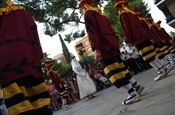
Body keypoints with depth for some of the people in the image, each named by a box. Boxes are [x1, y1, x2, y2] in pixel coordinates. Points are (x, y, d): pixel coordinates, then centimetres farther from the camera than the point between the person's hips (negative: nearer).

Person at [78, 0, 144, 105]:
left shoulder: (88, 14, 0)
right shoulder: (100, 15, 23)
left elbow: (92, 32, -13)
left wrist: (96, 49, -19)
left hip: (104, 49, -9)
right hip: (112, 46, 9)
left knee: (114, 73, -8)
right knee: (120, 69, 18)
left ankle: (133, 94, -10)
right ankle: (137, 86, 24)